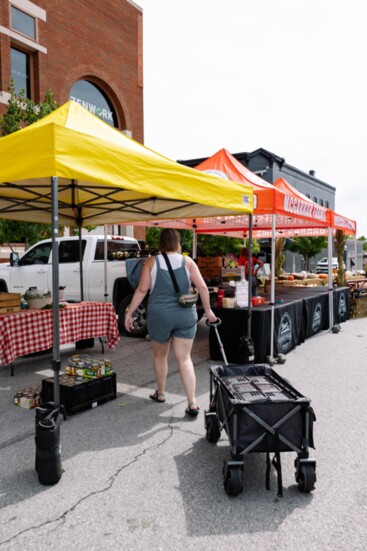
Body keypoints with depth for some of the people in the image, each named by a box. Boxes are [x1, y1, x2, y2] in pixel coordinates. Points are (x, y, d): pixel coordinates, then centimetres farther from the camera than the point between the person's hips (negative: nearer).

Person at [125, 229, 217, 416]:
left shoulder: (152, 262, -1)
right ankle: (192, 403, 0)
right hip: (185, 315, 1)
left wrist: (129, 312, 3)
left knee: (160, 355, 21)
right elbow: (202, 287, -2)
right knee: (184, 359, 5)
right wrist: (208, 311, 8)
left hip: (159, 315, 0)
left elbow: (141, 290, -3)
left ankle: (160, 393, 36)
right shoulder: (187, 261, 1)